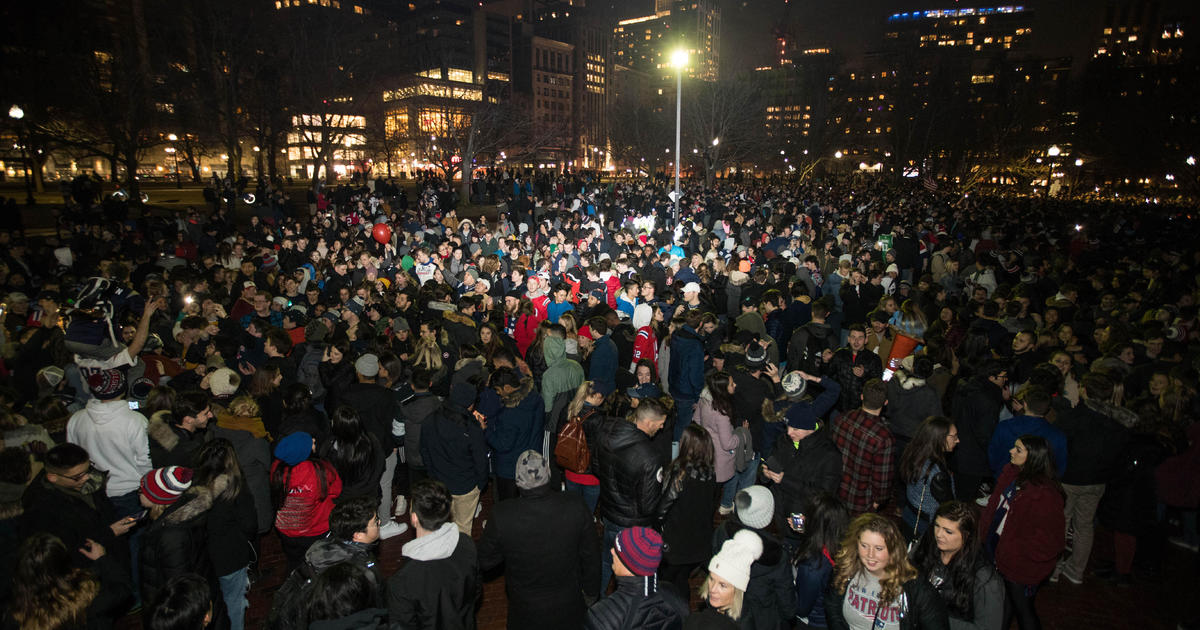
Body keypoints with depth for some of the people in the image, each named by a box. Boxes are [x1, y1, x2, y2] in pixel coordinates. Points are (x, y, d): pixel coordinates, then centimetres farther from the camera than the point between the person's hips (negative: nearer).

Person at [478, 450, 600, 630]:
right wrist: (591, 593, 7)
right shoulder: (575, 506, -25)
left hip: (526, 611, 0)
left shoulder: (501, 516, -29)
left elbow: (484, 562, -11)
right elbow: (590, 556, -10)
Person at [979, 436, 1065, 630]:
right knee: (1004, 601, 27)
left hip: (1020, 568, -7)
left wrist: (1015, 554, -19)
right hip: (999, 554, 7)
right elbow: (994, 506, 10)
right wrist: (985, 532, 5)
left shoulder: (1045, 495, -29)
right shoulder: (1010, 473, -5)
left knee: (1022, 607, 15)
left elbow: (1051, 541, -24)